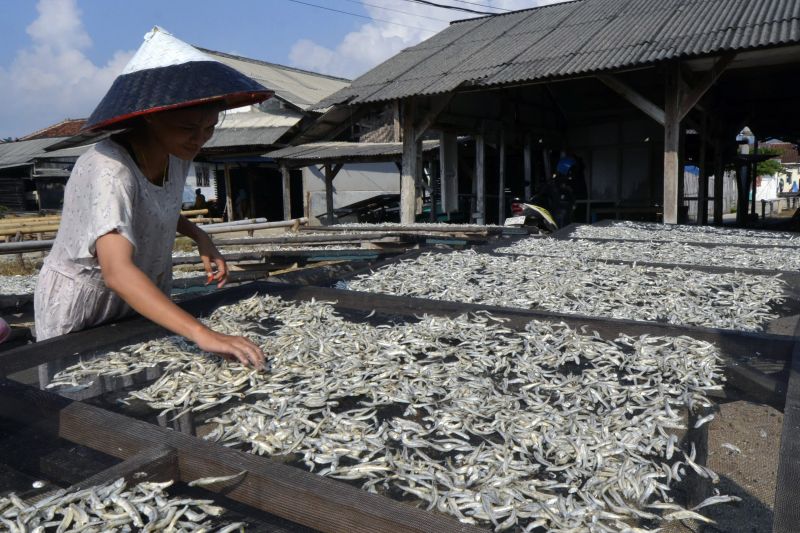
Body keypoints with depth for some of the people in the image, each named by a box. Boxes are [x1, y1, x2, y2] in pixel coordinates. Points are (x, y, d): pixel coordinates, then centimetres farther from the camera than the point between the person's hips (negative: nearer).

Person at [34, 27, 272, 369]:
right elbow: (117, 271, -46)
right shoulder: (110, 171, -32)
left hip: (141, 300, 7)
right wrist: (201, 334, -58)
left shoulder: (177, 154, -9)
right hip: (81, 309, -6)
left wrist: (198, 236, -8)